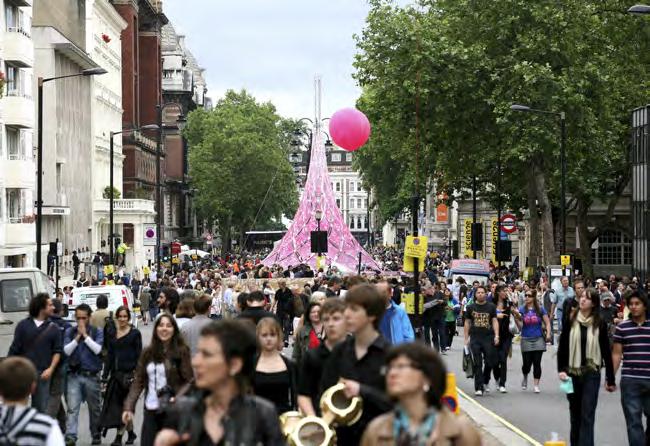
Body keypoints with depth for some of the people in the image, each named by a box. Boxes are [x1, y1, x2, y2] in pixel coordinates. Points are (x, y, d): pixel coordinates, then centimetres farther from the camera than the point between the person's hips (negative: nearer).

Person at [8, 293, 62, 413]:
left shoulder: (53, 328, 6)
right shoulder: (23, 325, 1)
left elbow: (57, 351, 5)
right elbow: (14, 349, 1)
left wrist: (51, 369, -9)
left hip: (42, 374, 1)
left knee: (41, 408, 6)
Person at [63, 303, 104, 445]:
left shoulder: (97, 332, 2)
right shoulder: (70, 332, 6)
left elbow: (97, 349, -12)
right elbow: (67, 351, -4)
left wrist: (85, 335, -12)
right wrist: (78, 336, -11)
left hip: (92, 375, 0)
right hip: (74, 375, 0)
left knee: (94, 408, 10)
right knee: (72, 408, -10)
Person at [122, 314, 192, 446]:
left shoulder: (181, 352, -3)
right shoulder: (148, 353, 8)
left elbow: (189, 381, -7)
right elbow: (138, 381, 7)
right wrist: (129, 407, -2)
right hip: (151, 411, 4)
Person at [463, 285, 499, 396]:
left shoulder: (491, 307, 6)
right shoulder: (470, 307, 8)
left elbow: (495, 321, 3)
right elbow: (467, 323, 11)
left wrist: (496, 335, -8)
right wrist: (466, 338, 7)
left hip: (488, 338, 0)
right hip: (475, 338, 0)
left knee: (490, 362, 0)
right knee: (477, 364, -2)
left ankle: (485, 381, 26)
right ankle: (478, 388, 0)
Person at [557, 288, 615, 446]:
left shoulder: (599, 324, -4)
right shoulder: (570, 320, -1)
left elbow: (606, 351, -1)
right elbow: (562, 346, 1)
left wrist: (610, 379, 1)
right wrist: (561, 369, -9)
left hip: (591, 373, -2)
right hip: (572, 372, 2)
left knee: (587, 415, -7)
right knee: (575, 412, 13)